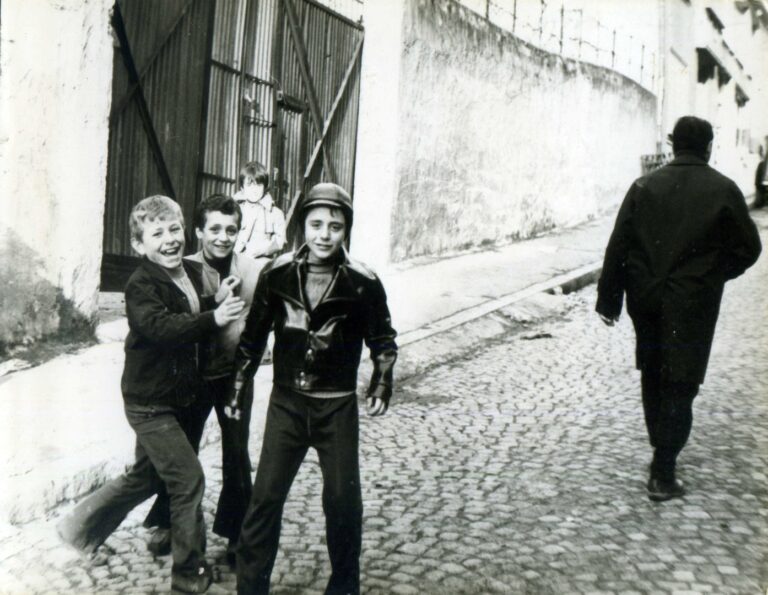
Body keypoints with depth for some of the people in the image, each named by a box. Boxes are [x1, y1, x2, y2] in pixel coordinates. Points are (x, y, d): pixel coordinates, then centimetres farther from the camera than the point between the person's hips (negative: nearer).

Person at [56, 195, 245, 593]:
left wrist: (219, 303, 0)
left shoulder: (192, 273, 3)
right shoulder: (140, 285, -19)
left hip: (178, 398, 8)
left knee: (146, 476, 22)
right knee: (189, 478, -6)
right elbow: (161, 326, -37)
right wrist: (213, 319, -45)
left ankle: (82, 527, 42)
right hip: (149, 403, -8)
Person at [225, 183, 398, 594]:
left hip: (337, 408, -1)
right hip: (286, 403, 1)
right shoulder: (278, 274, -4)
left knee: (343, 500, 9)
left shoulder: (362, 283, -9)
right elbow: (253, 334, 7)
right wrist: (239, 385, 9)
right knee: (265, 496, 3)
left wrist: (381, 384, -9)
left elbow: (382, 339, 4)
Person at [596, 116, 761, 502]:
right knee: (680, 384, 1)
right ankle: (662, 472, 0)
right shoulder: (723, 190, -6)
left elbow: (618, 246, -1)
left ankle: (662, 451, 32)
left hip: (646, 300, 3)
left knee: (652, 375, 18)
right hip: (692, 305, -3)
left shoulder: (644, 186, 1)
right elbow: (748, 249, -1)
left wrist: (609, 299, 4)